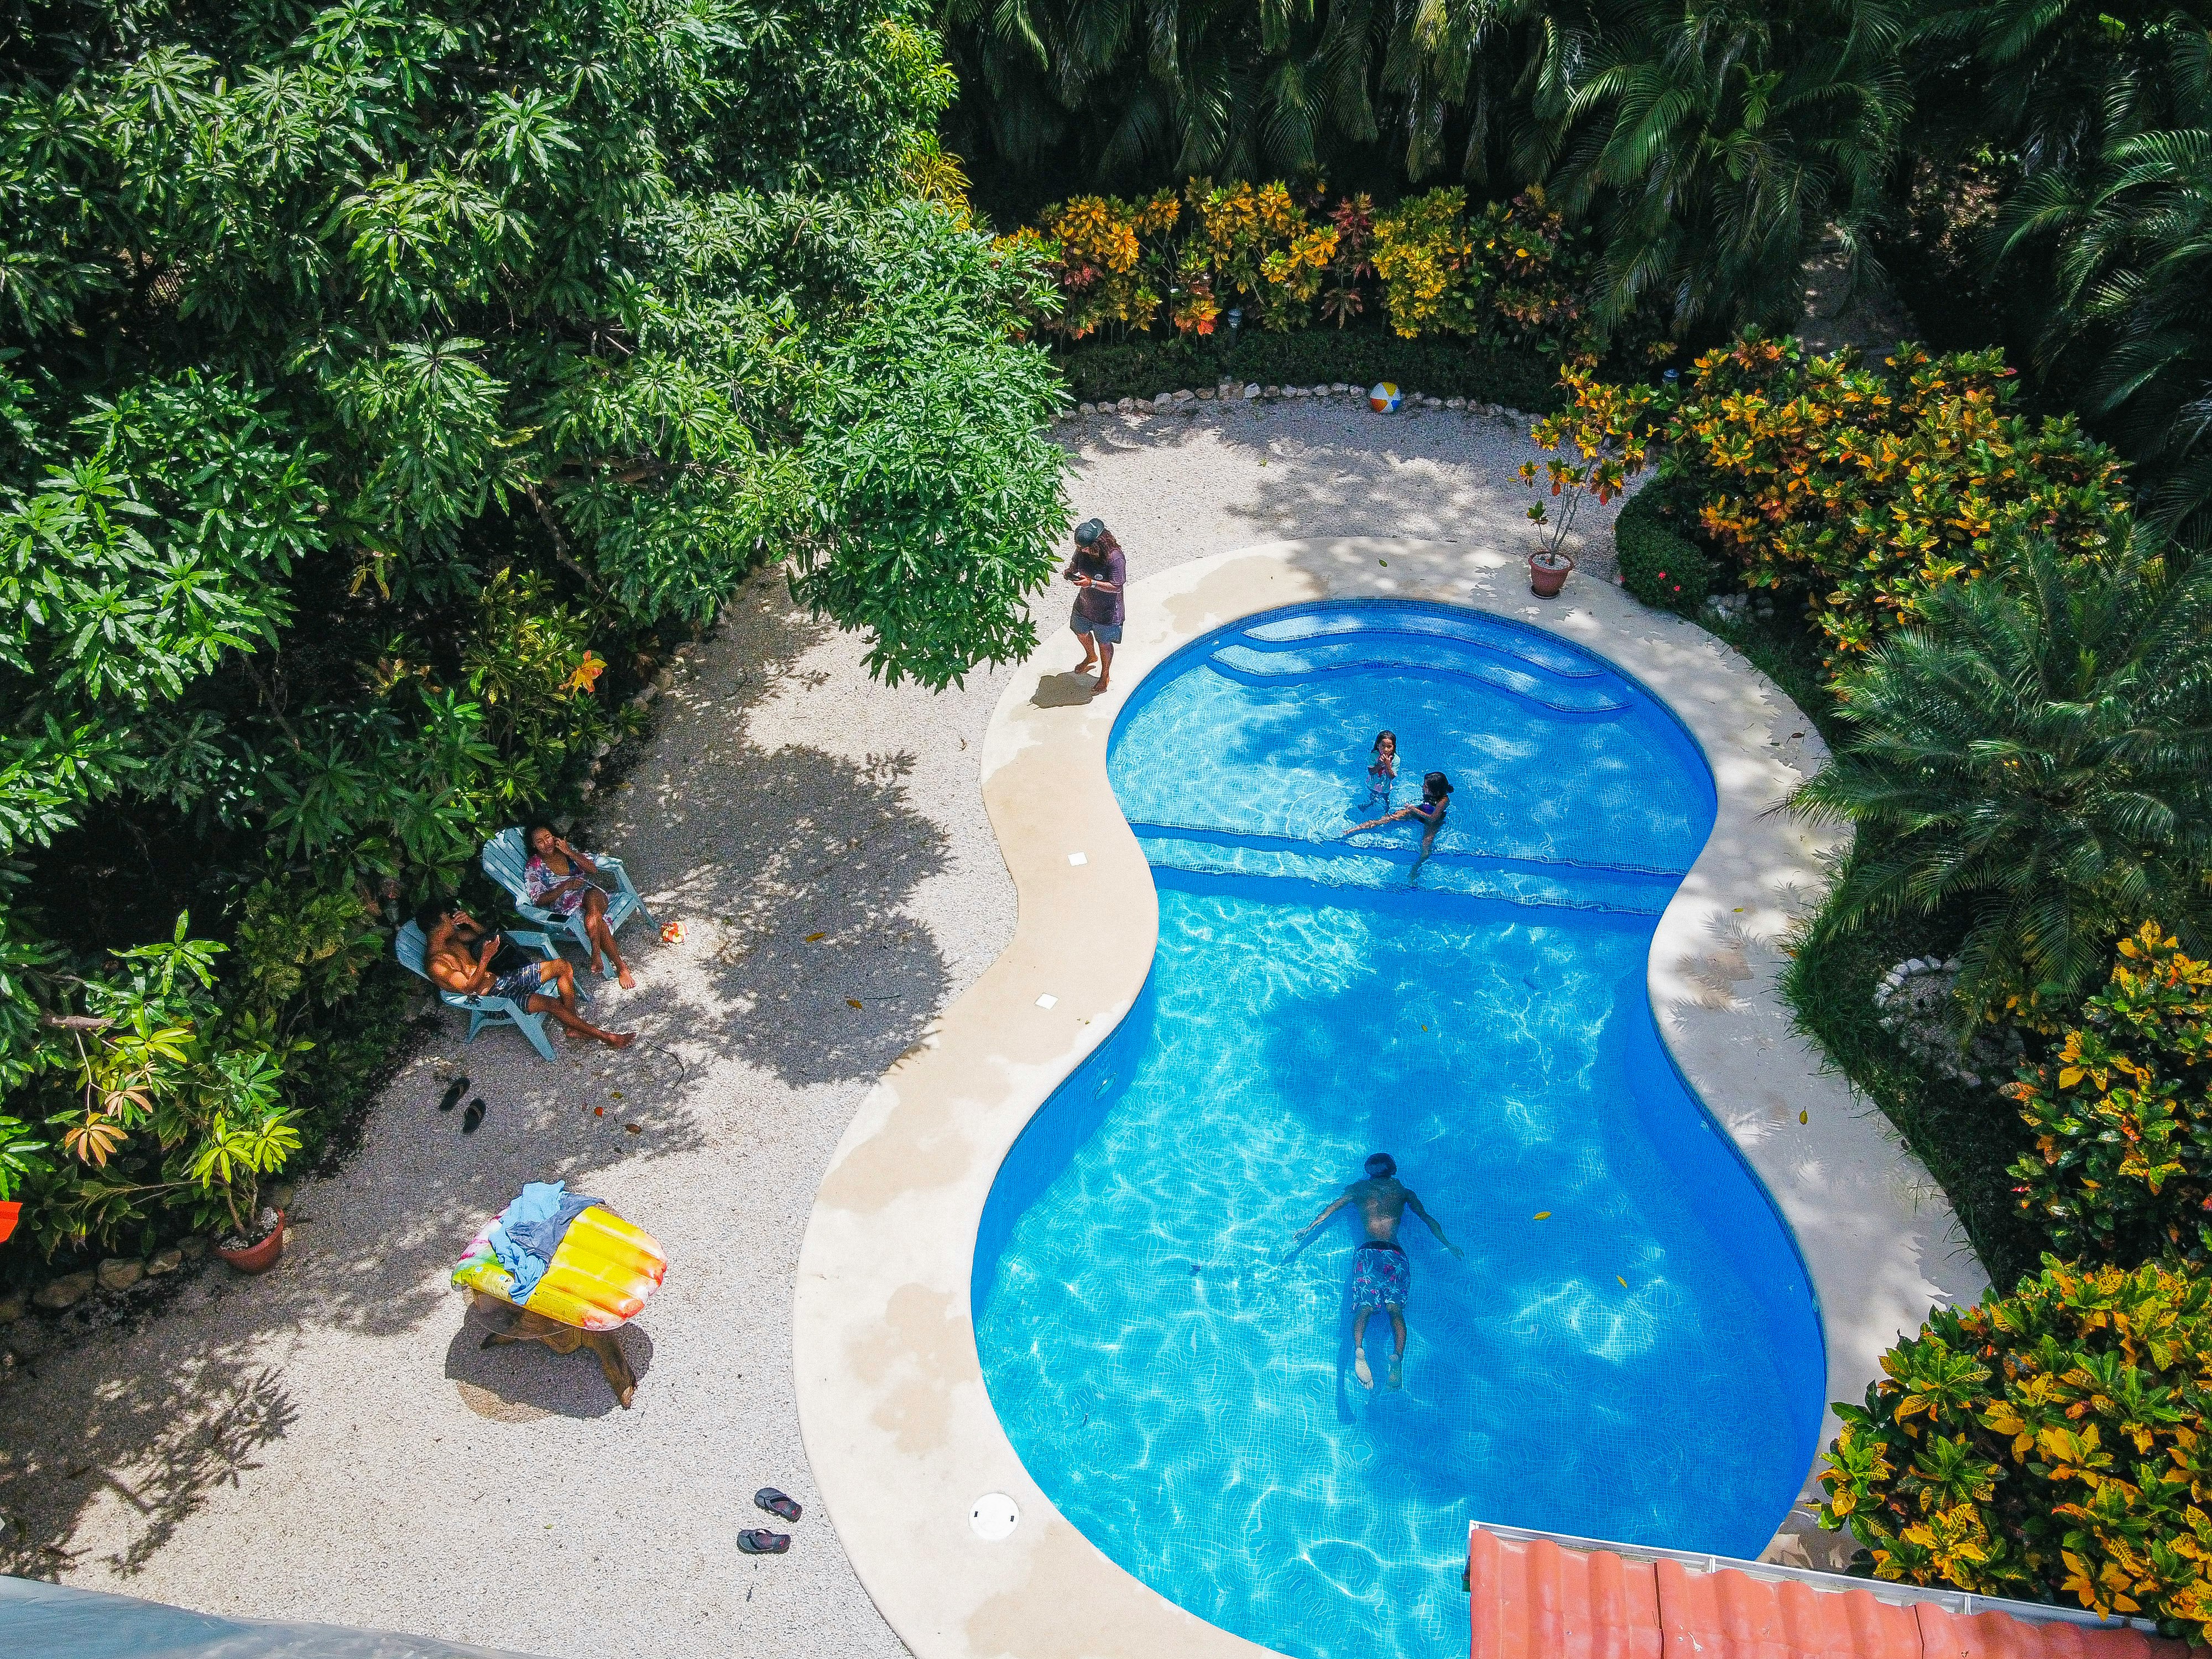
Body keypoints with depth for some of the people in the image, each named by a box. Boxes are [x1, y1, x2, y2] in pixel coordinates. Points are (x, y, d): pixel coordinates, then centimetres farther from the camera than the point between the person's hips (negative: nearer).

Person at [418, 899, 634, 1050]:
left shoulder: (451, 937, 8)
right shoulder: (436, 964, -18)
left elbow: (483, 935, 20)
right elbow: (470, 987, -22)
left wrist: (470, 921, -1)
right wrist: (486, 959, -33)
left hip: (501, 976, 9)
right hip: (493, 995, -9)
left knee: (563, 967, -1)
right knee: (552, 1003, -26)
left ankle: (575, 1027, 2)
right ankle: (606, 1037, -17)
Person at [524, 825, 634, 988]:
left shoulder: (567, 849, 17)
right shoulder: (532, 868, 7)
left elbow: (593, 870, 7)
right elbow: (539, 900, -2)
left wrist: (569, 852, -4)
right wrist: (565, 886, -14)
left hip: (591, 892, 3)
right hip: (567, 908, -3)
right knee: (596, 919, -34)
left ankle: (597, 953, -31)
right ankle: (620, 966, -34)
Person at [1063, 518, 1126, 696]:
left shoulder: (1115, 558, -33)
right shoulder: (1083, 550, -14)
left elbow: (1116, 587, -28)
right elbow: (1075, 562, 6)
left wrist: (1092, 583, -36)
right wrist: (1070, 571, -17)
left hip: (1106, 611, -7)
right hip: (1084, 604, 7)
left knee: (1104, 643, 16)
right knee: (1081, 633, 30)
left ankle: (1105, 675, 42)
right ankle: (1091, 658, 62)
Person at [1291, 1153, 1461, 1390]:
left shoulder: (1360, 1188, 22)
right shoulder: (1404, 1191, 22)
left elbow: (1331, 1209, 21)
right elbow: (1427, 1219, 25)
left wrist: (1308, 1229, 27)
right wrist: (1447, 1244, 34)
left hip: (1367, 1251, 0)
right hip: (1395, 1253, 0)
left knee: (1364, 1307, -10)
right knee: (1395, 1308, -11)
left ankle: (1359, 1349, -36)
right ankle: (1397, 1357, -34)